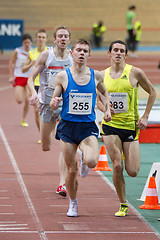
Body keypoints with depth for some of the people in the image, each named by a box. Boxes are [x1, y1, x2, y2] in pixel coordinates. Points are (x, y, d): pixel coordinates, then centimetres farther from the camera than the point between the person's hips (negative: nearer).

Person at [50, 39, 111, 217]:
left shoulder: (96, 76, 2)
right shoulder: (62, 77, -3)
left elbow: (104, 92, 23)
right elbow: (53, 105, 2)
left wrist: (107, 109, 8)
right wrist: (54, 102, -21)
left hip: (88, 127, 0)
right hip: (68, 126, 0)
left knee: (91, 162, -24)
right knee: (72, 170, 1)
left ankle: (85, 156, 16)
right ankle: (73, 204, 26)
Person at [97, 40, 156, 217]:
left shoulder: (135, 73, -4)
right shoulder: (103, 75, 4)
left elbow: (152, 92, 7)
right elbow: (99, 100, 16)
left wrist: (145, 117, 1)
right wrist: (105, 109, -6)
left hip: (131, 125, -1)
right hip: (110, 125, 1)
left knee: (132, 172, -4)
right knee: (117, 166, -11)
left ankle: (128, 155, 35)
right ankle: (123, 205, 6)